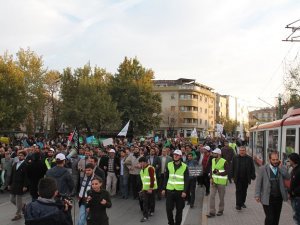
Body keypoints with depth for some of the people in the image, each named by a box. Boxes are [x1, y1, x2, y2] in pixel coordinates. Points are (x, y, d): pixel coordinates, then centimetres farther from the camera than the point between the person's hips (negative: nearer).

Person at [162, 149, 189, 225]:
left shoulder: (184, 166, -4)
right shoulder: (169, 165, 4)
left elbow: (186, 180, -5)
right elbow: (166, 178, 9)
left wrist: (185, 191, -12)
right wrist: (164, 188, 5)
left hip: (180, 191, -2)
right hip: (170, 190, 2)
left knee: (179, 209, 8)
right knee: (168, 208, 2)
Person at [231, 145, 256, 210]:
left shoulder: (249, 158, 3)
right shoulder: (235, 158, 3)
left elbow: (252, 168, 5)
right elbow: (232, 168, 5)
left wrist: (252, 176, -1)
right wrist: (232, 176, 0)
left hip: (246, 178, 1)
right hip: (238, 178, -1)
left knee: (244, 191, 12)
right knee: (238, 191, -4)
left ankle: (242, 202, 28)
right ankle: (238, 204, -3)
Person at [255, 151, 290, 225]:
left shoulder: (282, 168, 5)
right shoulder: (263, 169, -5)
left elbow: (288, 177, -10)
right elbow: (258, 183, -4)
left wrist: (280, 168, -14)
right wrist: (257, 195, -8)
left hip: (279, 197, 4)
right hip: (268, 198, -4)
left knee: (276, 218, 15)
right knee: (270, 218, -6)